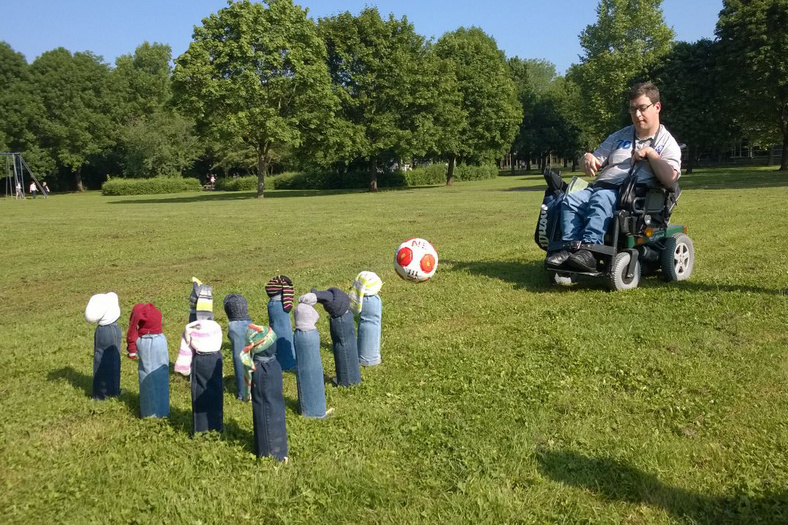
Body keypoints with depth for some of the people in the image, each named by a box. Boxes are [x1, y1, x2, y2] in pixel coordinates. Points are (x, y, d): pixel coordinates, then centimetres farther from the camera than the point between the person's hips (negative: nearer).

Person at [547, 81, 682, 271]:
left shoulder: (667, 143, 11)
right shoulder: (620, 136, 27)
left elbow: (671, 181, -6)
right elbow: (596, 162, 24)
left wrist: (650, 153, -6)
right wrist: (588, 159, -1)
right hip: (600, 187, 5)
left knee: (601, 198, -38)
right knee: (570, 200, -26)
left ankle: (589, 251, -51)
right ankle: (569, 248, -38)